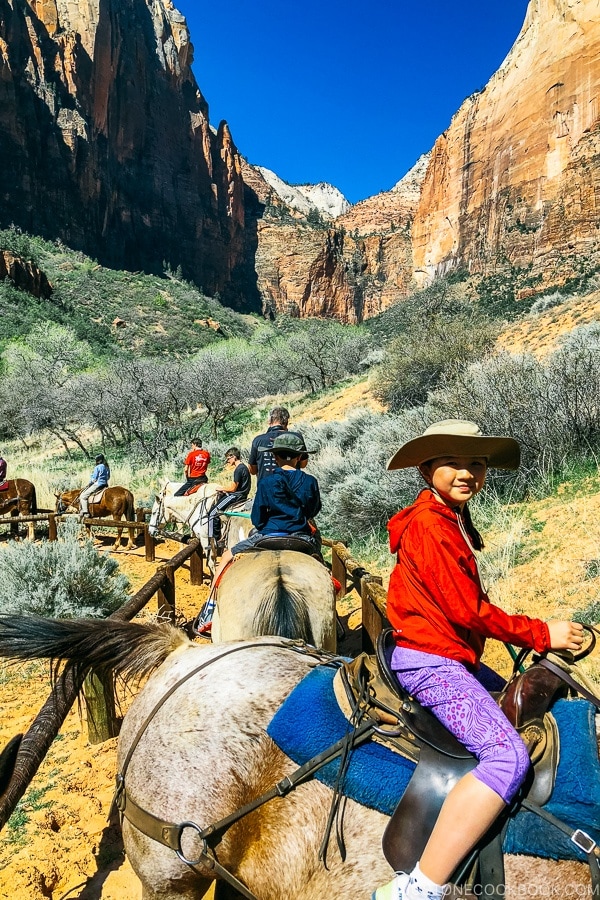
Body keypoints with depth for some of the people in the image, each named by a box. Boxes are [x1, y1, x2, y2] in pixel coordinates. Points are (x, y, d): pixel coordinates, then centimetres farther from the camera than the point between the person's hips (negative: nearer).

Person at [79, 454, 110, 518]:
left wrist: (90, 482, 11)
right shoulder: (107, 467, 11)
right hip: (105, 485, 9)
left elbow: (94, 479, -10)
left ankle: (85, 512, -14)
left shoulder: (97, 467, -12)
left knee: (83, 496, -5)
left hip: (97, 485, -9)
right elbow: (108, 477, 16)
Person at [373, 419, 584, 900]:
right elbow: (468, 610, -18)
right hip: (430, 661, -11)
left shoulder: (454, 522, 16)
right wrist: (541, 634, -9)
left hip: (454, 658, 11)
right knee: (508, 755, -22)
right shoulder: (428, 522, -16)